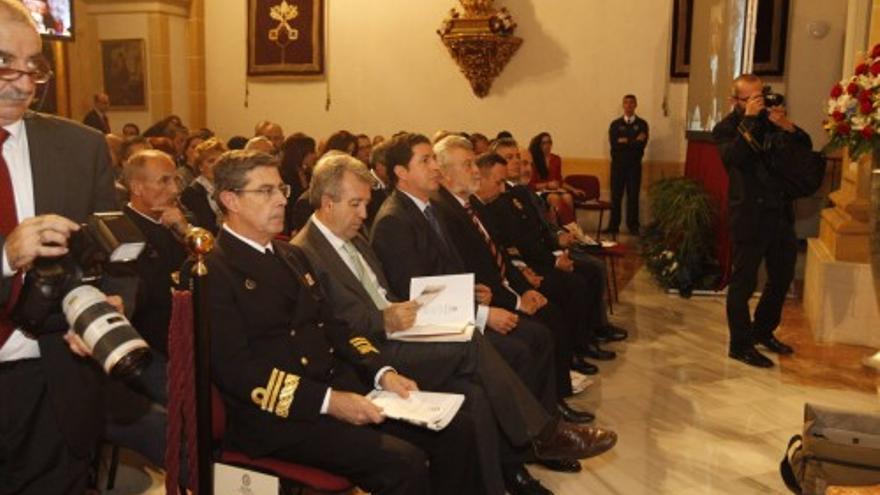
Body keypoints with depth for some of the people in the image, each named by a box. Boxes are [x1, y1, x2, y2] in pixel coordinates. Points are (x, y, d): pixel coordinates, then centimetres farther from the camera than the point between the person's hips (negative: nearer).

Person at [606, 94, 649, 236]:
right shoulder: (615, 124, 8)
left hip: (634, 165, -1)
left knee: (633, 196, 0)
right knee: (616, 196, 1)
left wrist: (625, 141, -11)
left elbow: (642, 144, -8)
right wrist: (634, 142, -11)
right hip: (618, 164, 1)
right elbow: (614, 143, -7)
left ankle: (633, 226, 6)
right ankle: (614, 225, 7)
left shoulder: (642, 124, 5)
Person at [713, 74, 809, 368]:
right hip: (749, 215, -7)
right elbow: (733, 157, -24)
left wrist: (788, 127, -12)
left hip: (780, 212, 7)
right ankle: (740, 345, 10)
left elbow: (806, 147, 7)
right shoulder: (726, 128, -5)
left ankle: (763, 332, 34)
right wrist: (749, 120, -21)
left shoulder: (771, 119, 10)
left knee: (782, 277, 17)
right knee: (743, 282, -1)